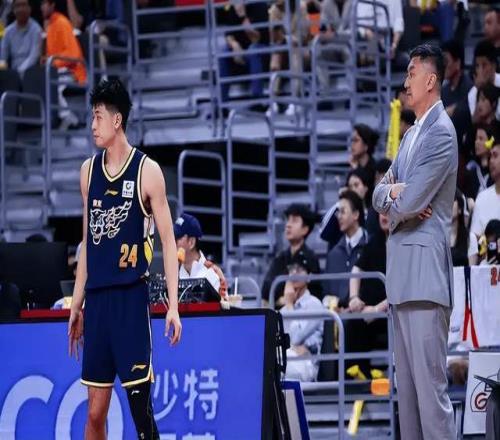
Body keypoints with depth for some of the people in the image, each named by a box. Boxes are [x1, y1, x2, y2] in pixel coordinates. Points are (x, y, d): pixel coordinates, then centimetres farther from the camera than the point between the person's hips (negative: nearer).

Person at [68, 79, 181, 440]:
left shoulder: (147, 171, -4)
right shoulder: (89, 170, 12)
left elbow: (169, 240, -4)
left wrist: (173, 305, -11)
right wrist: (76, 304, 18)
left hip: (132, 298, -5)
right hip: (97, 299, 5)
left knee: (140, 406, -6)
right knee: (95, 410, 5)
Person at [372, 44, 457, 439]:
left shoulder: (442, 133, -10)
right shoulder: (412, 134, 20)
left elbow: (410, 202, -16)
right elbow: (380, 194, 18)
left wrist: (394, 197, 5)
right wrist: (395, 194, -4)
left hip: (425, 271, -10)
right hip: (402, 272, 10)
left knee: (431, 383, -13)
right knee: (406, 382, 10)